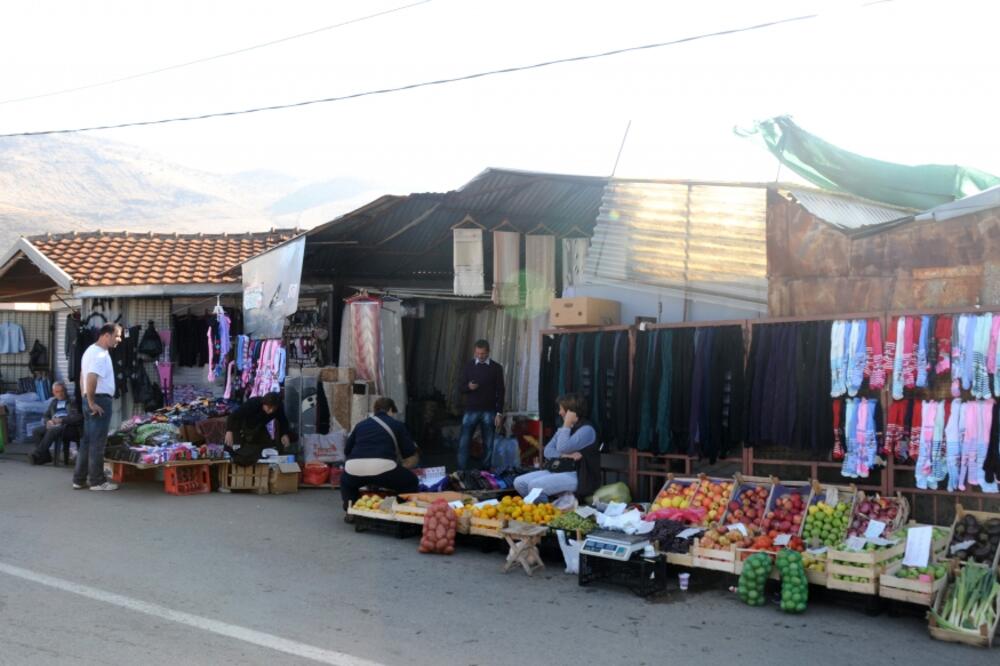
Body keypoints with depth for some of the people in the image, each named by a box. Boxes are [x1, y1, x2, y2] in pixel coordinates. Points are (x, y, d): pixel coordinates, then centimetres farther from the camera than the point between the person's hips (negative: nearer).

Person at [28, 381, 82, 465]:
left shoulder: (71, 401, 3)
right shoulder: (54, 402, 24)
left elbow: (78, 417, -8)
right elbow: (46, 416, 26)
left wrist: (61, 420, -16)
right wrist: (48, 421, 1)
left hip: (66, 425, -7)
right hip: (54, 424, 7)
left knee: (51, 431, -36)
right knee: (36, 431, -18)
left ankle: (37, 454, -32)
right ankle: (45, 456, -18)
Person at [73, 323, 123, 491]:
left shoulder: (91, 350, 17)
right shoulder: (101, 354, -17)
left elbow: (83, 376, 22)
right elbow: (91, 379, -27)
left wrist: (89, 400, 20)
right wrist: (92, 403, -21)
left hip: (91, 400, 10)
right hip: (100, 400, -10)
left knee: (87, 441, 13)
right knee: (97, 443, -4)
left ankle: (79, 480, 17)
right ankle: (97, 481, 2)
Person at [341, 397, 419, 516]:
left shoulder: (361, 425, 27)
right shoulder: (397, 425, 18)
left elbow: (347, 452, 31)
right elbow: (412, 458, 16)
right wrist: (400, 468, 35)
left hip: (354, 469, 3)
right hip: (383, 468, -3)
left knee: (345, 481, 38)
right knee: (411, 482, 22)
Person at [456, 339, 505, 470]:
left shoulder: (496, 368, 1)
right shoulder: (469, 366, 4)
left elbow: (500, 392, 1)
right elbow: (460, 387, 4)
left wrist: (499, 413, -5)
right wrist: (468, 387, -19)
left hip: (489, 412, 0)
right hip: (471, 410, 0)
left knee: (488, 444, 5)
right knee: (463, 443, -4)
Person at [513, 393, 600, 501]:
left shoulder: (586, 430, -8)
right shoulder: (563, 429, 19)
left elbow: (563, 448, -19)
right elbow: (547, 451, 9)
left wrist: (567, 425, -8)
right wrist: (564, 454, -11)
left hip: (575, 476, -9)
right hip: (554, 471, 9)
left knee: (535, 485, -28)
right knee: (519, 482, -9)